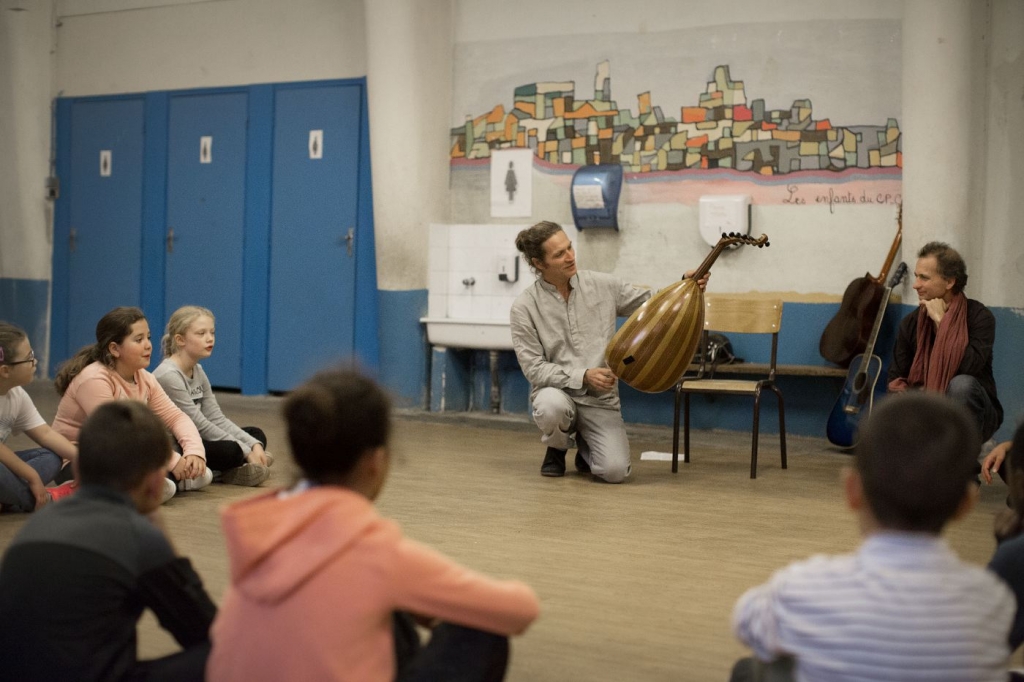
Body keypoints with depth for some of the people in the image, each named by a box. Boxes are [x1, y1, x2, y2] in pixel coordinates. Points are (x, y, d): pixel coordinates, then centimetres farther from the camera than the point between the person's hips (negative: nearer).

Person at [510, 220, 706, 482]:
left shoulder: (601, 284, -1)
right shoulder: (525, 306, -9)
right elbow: (534, 368, -10)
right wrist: (582, 376, -21)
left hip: (600, 400, 2)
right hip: (557, 392, -2)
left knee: (615, 470, -20)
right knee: (552, 407, -40)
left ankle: (585, 446, 19)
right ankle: (557, 448, -1)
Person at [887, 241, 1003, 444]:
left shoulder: (979, 317, -10)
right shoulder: (911, 323, 1)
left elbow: (970, 365, -27)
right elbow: (896, 378, 3)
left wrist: (941, 321, -22)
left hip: (971, 415, -3)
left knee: (962, 384, -36)